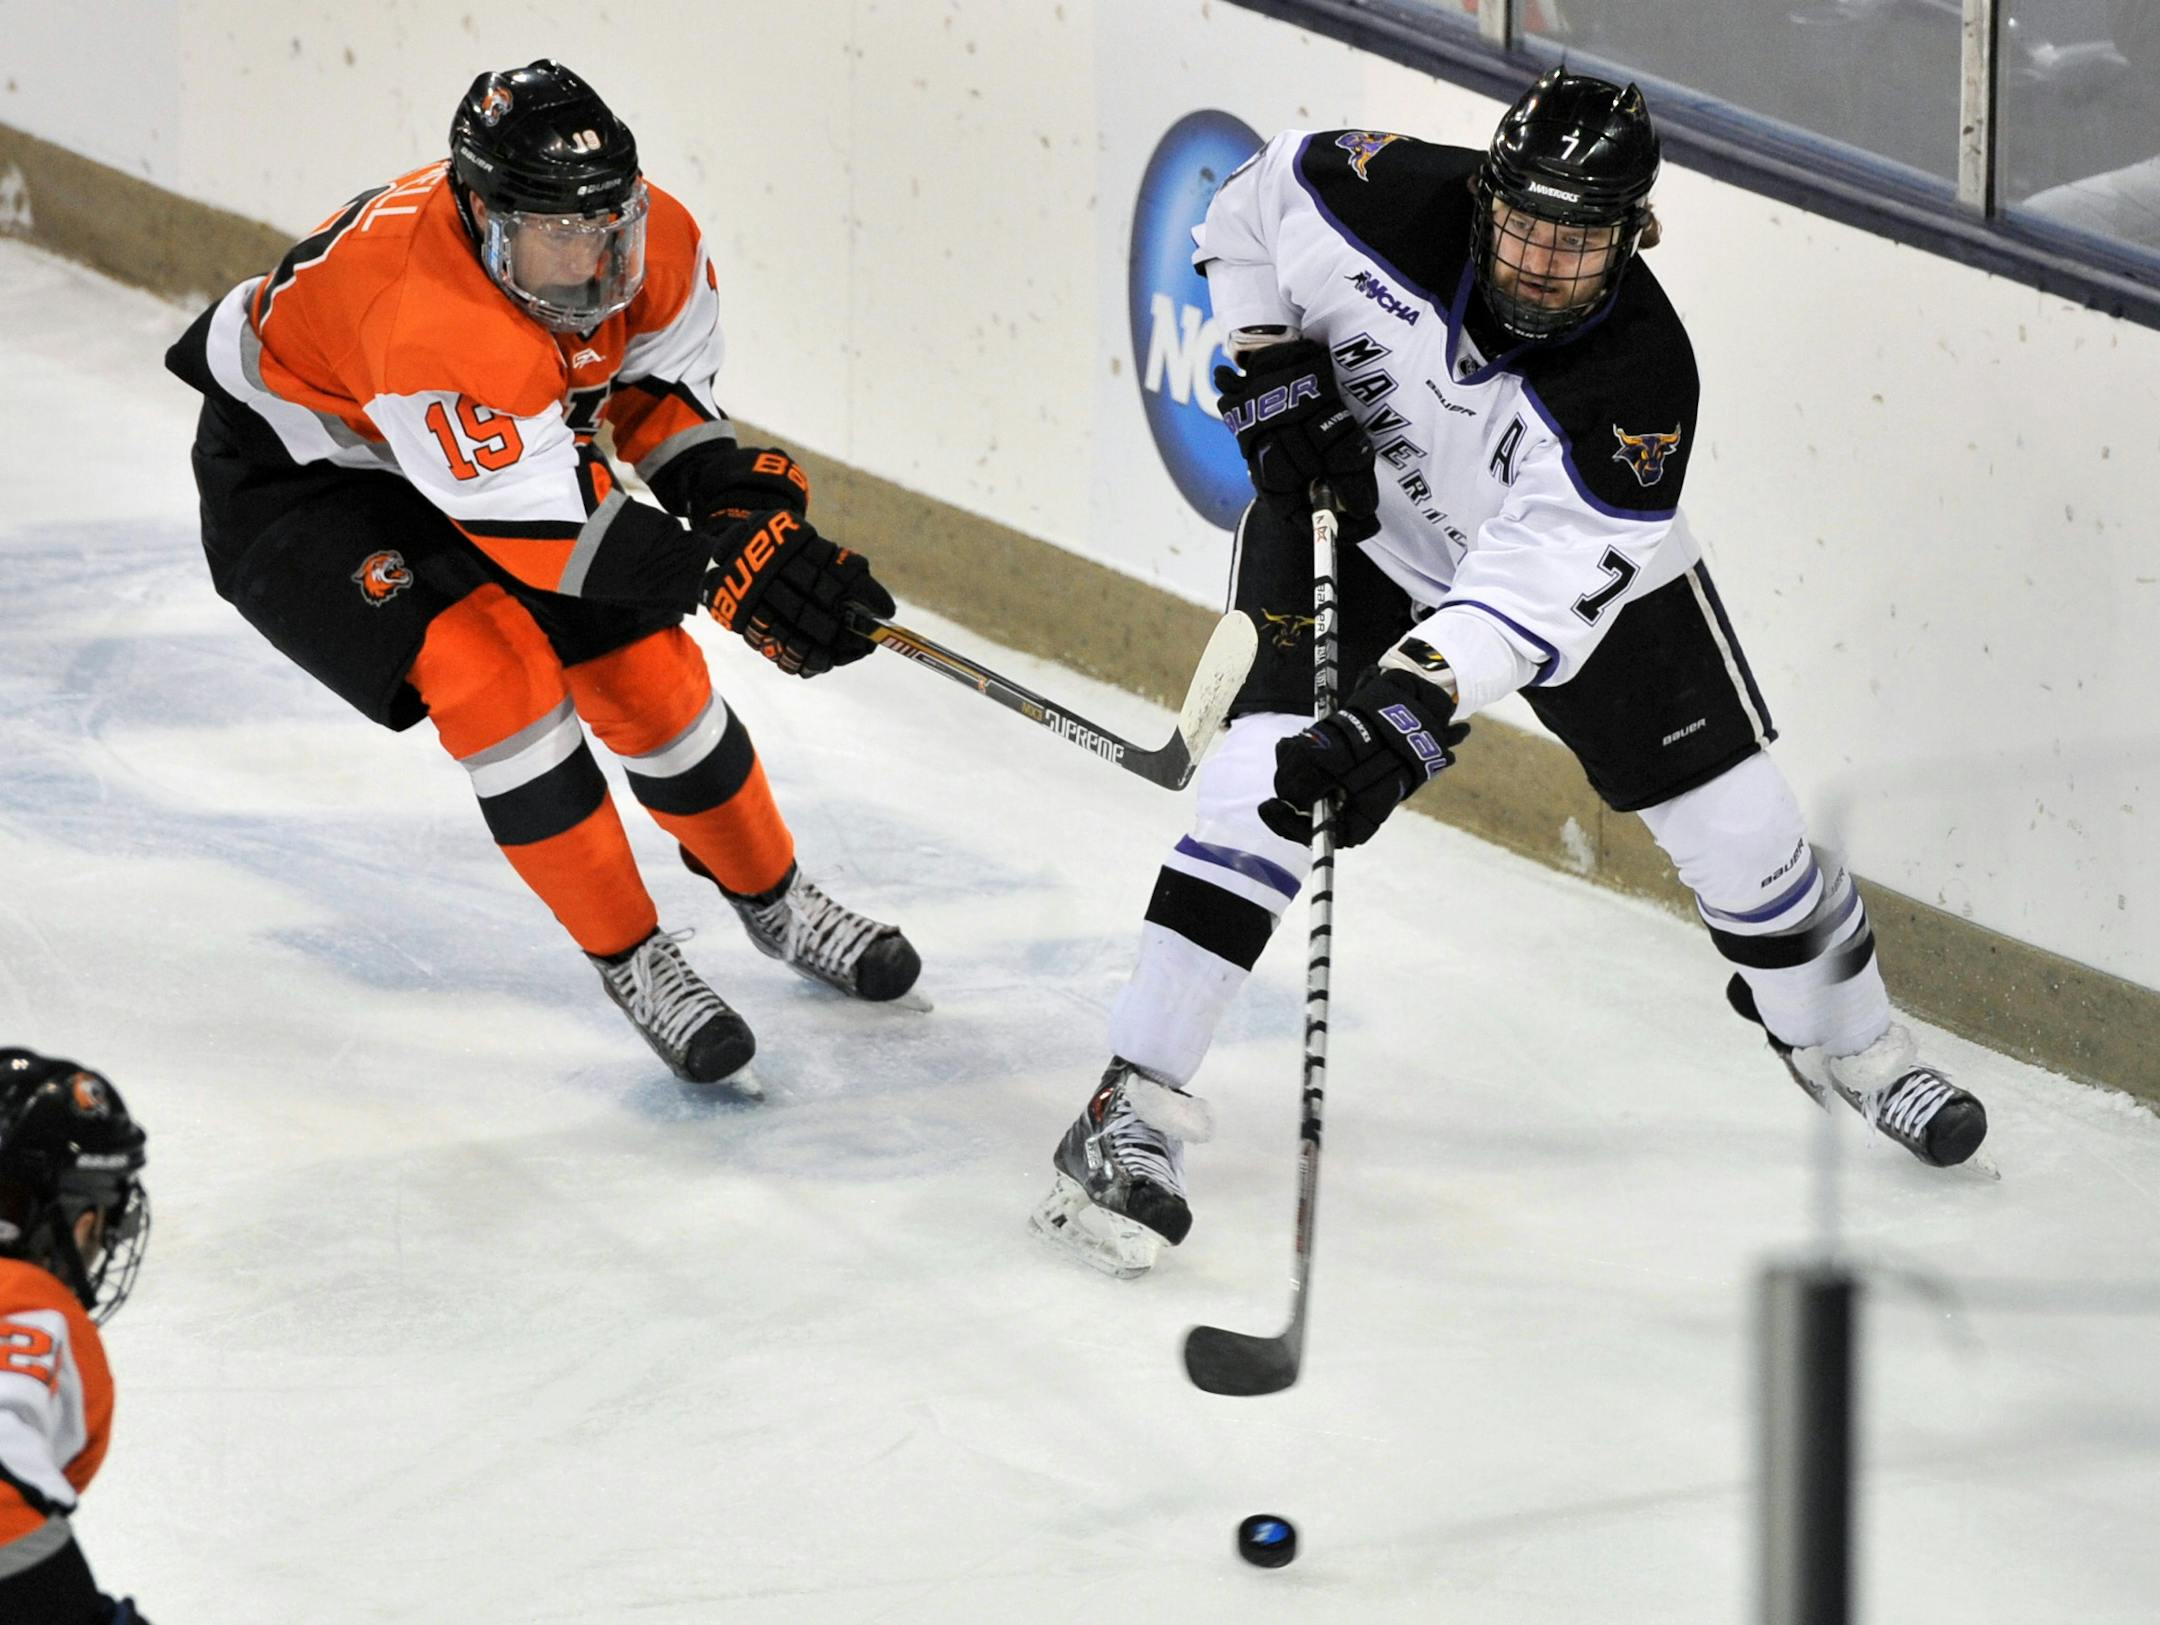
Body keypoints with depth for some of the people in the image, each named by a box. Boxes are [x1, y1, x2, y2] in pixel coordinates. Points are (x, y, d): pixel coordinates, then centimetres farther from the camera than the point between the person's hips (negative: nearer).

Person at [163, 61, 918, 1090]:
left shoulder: (651, 241, -21)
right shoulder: (429, 320, -43)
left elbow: (657, 381, 1)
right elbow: (538, 530, -38)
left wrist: (733, 486, -17)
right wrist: (725, 571, -43)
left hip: (511, 441, 7)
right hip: (296, 478, -7)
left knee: (644, 668, 2)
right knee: (491, 666, -24)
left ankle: (771, 901, 28)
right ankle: (629, 959, -8)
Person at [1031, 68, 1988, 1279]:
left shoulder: (1641, 383, -35)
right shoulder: (1397, 204, -31)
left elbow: (1534, 593, -41)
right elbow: (1253, 204, -8)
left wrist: (1409, 713, -53)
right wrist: (1271, 372, -17)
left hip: (1589, 557, 0)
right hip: (1360, 518, 0)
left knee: (1733, 815, 1)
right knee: (1264, 780, -20)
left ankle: (1853, 1048, 31)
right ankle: (1134, 1110, -16)